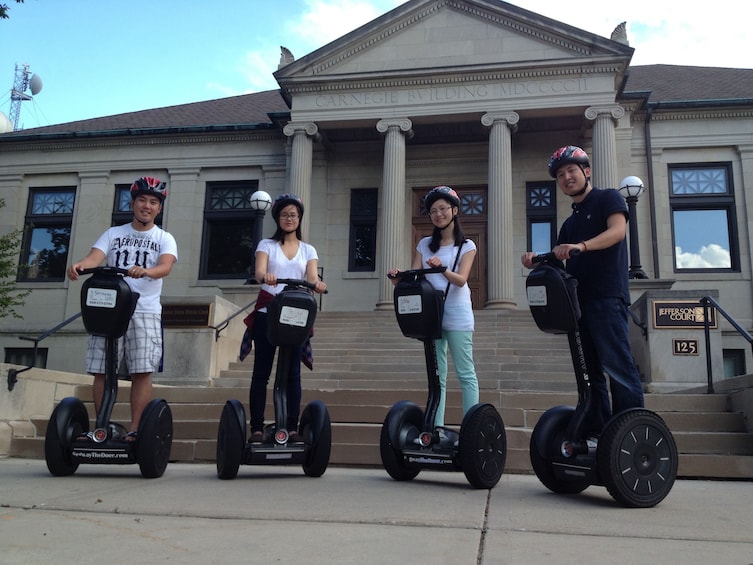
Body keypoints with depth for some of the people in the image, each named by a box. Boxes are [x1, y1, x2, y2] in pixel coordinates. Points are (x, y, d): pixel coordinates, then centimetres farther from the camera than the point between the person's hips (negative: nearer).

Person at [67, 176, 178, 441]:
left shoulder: (164, 239, 8)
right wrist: (79, 265, -27)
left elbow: (165, 267, -12)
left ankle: (134, 429, -5)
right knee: (101, 370, 0)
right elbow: (94, 257, -3)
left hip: (145, 311, -2)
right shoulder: (113, 233, 14)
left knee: (142, 371, -9)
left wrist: (145, 271, -35)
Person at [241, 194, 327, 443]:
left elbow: (312, 277, -4)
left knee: (293, 372, -2)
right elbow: (259, 271, -10)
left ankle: (292, 428, 3)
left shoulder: (308, 250, 14)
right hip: (267, 312, -1)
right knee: (261, 371, -2)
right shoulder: (266, 245, 9)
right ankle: (257, 428, 3)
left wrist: (317, 284, -28)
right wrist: (265, 276, -35)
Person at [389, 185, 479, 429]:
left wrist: (441, 268, -32)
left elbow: (461, 280, -12)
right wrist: (399, 278, -18)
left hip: (457, 316, -3)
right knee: (436, 375, 6)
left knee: (465, 373, -3)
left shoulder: (466, 246, 3)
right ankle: (436, 427, 9)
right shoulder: (425, 245, 13)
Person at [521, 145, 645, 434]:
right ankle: (597, 434, 11)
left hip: (607, 297, -8)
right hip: (578, 300, 8)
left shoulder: (607, 198, 4)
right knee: (590, 371, 7)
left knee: (617, 366, -14)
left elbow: (618, 229, -16)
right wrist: (537, 260, -3)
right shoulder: (570, 222, 24)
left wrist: (582, 246, -32)